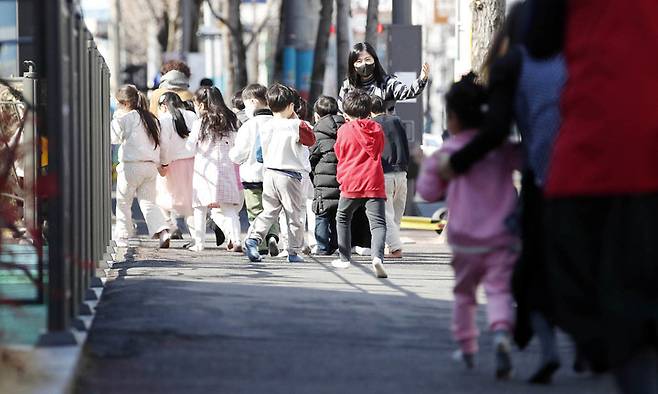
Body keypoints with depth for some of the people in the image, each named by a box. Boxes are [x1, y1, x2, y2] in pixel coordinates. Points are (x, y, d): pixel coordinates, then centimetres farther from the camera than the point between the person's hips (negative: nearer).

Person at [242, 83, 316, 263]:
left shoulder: (266, 127, 4)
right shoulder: (295, 126, -12)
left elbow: (264, 152, 13)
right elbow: (310, 140, 2)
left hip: (269, 173, 4)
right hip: (290, 176, -4)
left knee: (268, 211, 12)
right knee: (295, 215, 6)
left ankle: (253, 238, -8)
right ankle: (293, 251, 8)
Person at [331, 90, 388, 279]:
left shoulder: (344, 130, -1)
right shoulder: (377, 129, 7)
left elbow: (339, 154, 9)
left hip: (350, 183, -1)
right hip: (374, 184, 1)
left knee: (343, 219, 22)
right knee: (378, 223, -8)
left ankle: (345, 258, 26)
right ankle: (378, 256, -32)